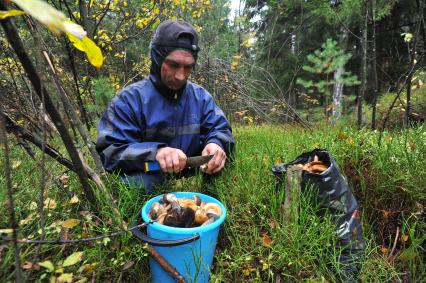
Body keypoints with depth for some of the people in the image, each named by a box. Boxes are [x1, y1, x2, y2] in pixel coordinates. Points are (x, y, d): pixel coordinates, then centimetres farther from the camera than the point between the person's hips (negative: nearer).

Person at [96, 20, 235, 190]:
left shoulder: (201, 96, 4)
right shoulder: (130, 99, -9)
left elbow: (220, 129, 6)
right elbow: (109, 153, -14)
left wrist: (216, 144, -21)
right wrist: (154, 152, -33)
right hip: (148, 178, -6)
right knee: (136, 182, -36)